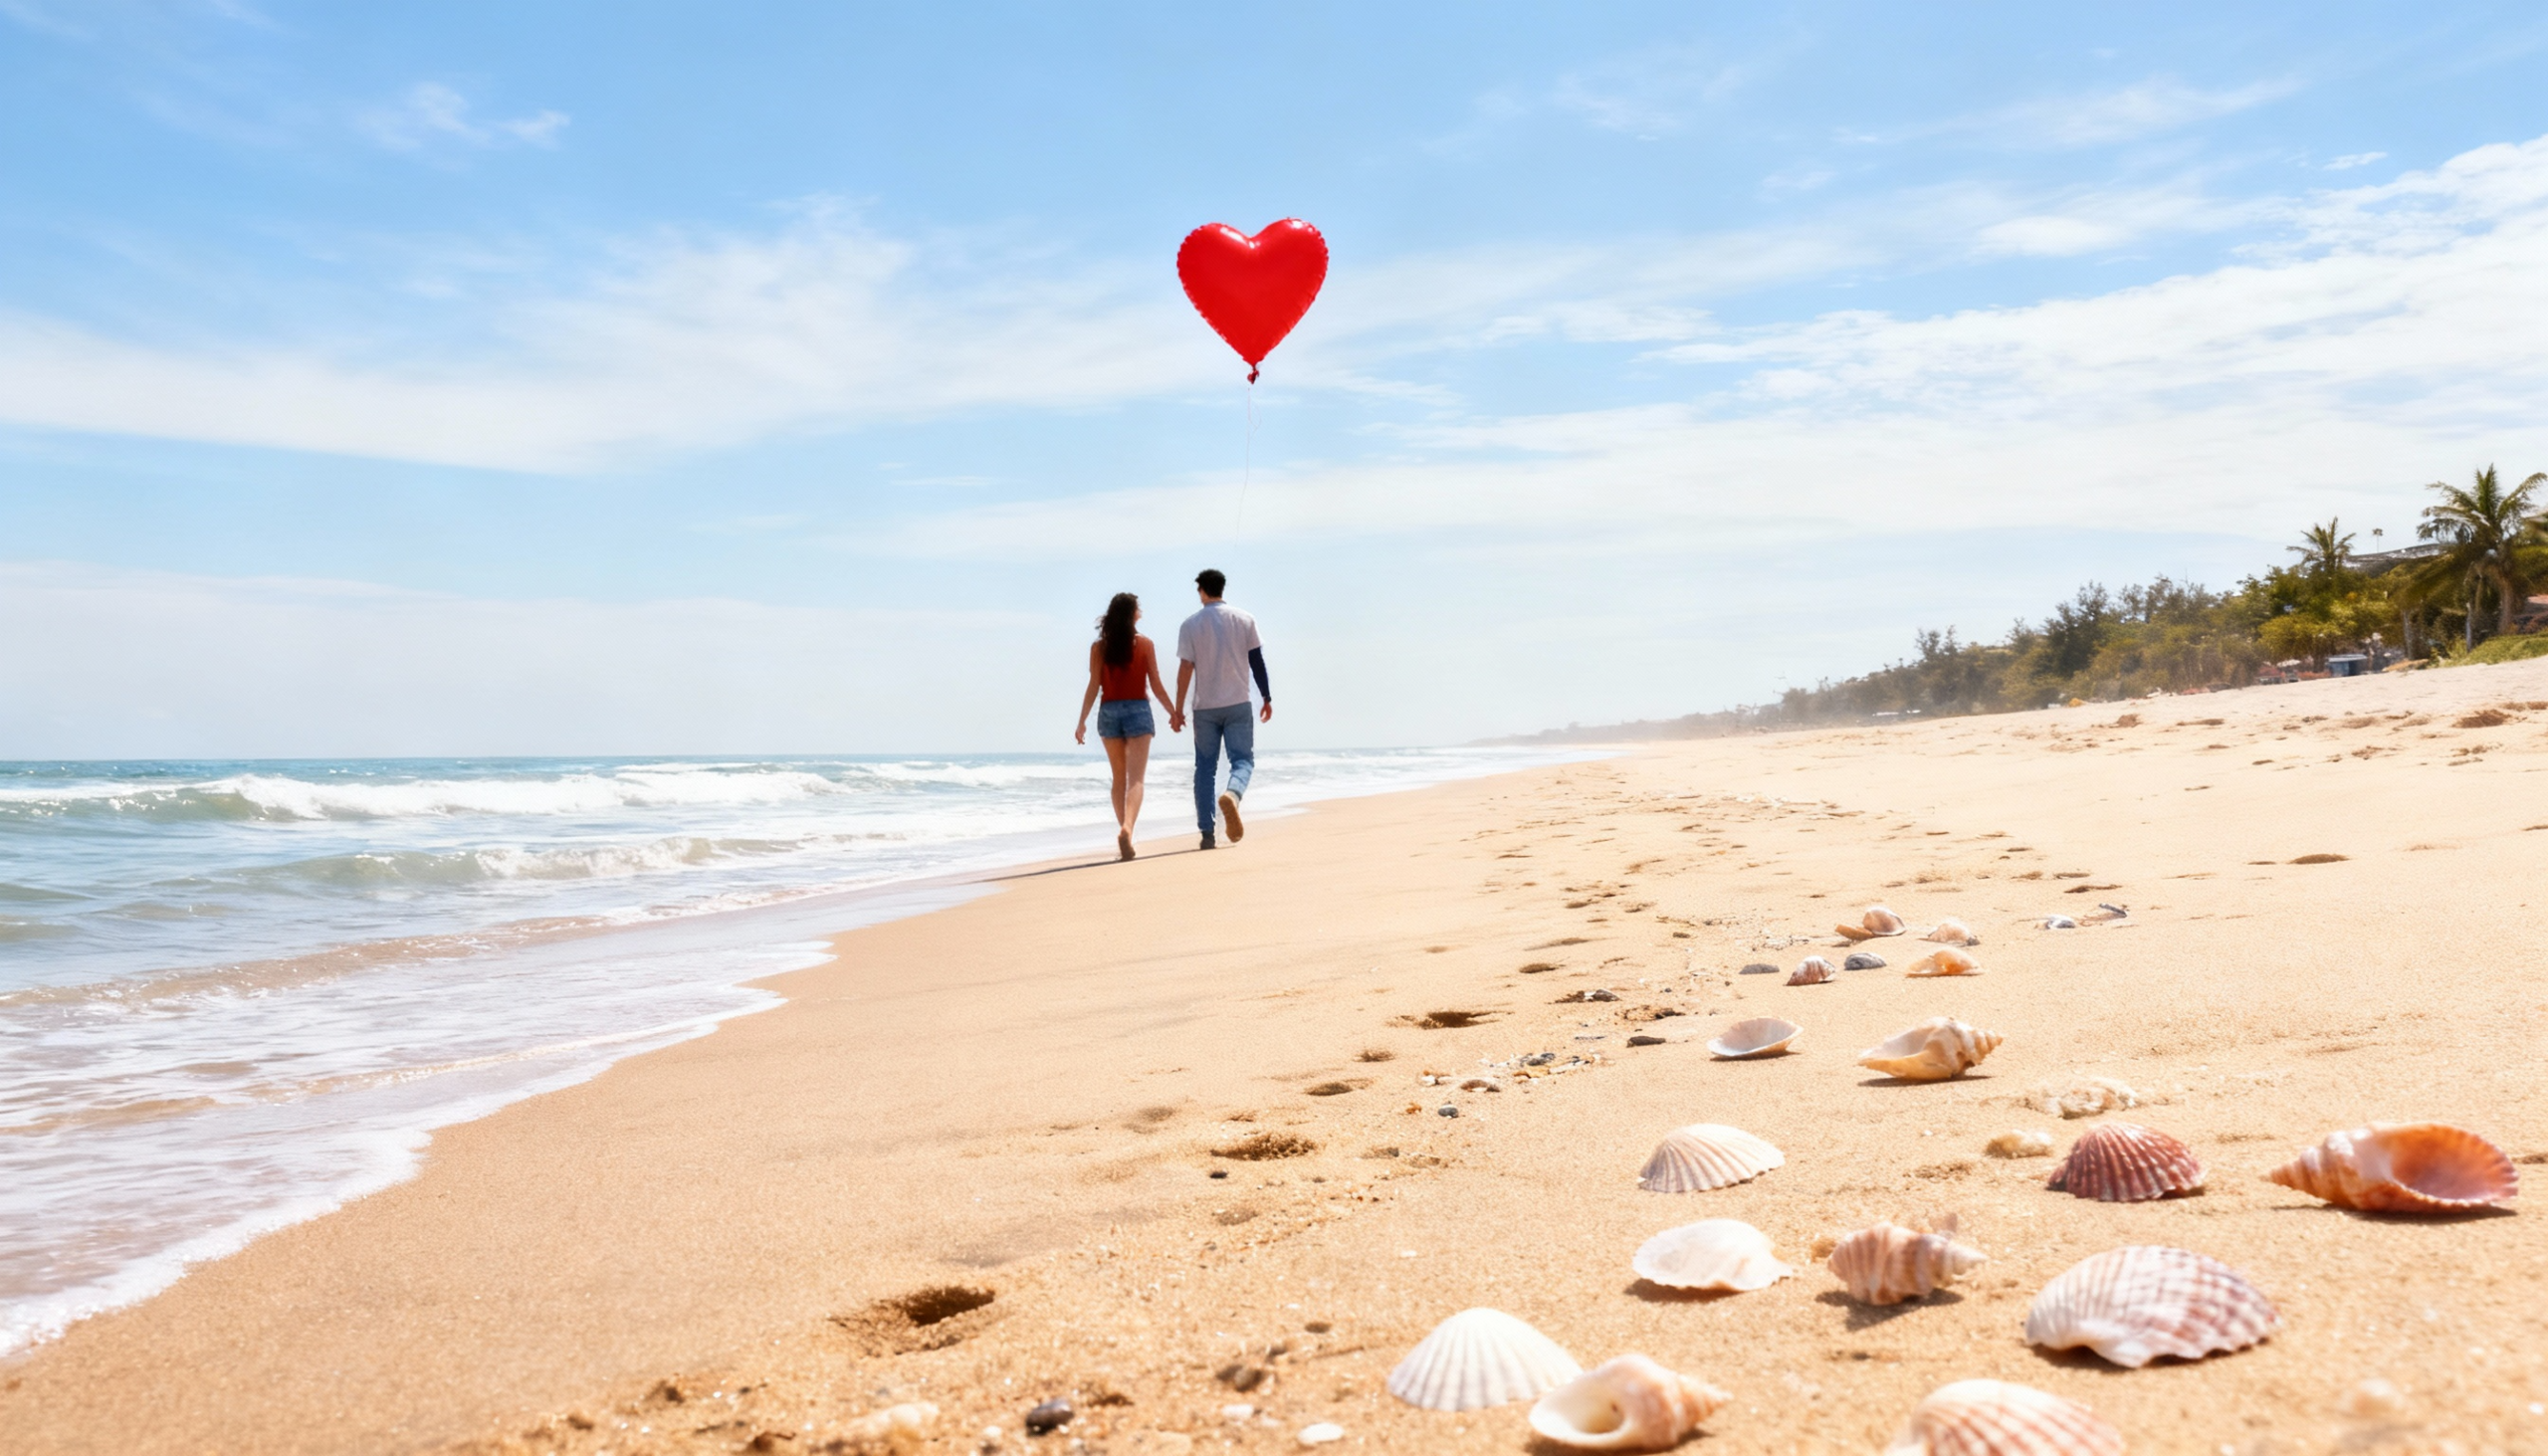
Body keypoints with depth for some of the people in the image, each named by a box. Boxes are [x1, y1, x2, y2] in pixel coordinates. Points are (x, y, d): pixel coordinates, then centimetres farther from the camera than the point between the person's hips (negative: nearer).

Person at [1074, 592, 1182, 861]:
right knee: (1135, 778, -7)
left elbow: (1093, 687, -2)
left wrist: (1082, 722, 0)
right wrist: (1174, 712, 10)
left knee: (1119, 778, 17)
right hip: (1138, 710, -2)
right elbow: (1156, 685, 0)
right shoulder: (1144, 644, -2)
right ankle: (1126, 828, -29)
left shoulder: (1098, 647, 1)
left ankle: (1124, 832, 21)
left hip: (1109, 713, 2)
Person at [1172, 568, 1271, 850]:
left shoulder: (1191, 625, -1)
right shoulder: (1244, 620, 3)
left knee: (1205, 767, 7)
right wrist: (1267, 697, 10)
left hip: (1205, 707, 0)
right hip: (1238, 704, 0)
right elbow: (1257, 661, 2)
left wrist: (1178, 709, -1)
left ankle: (1207, 833, 3)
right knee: (1243, 760, 3)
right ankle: (1232, 794, -31)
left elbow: (1185, 668, -5)